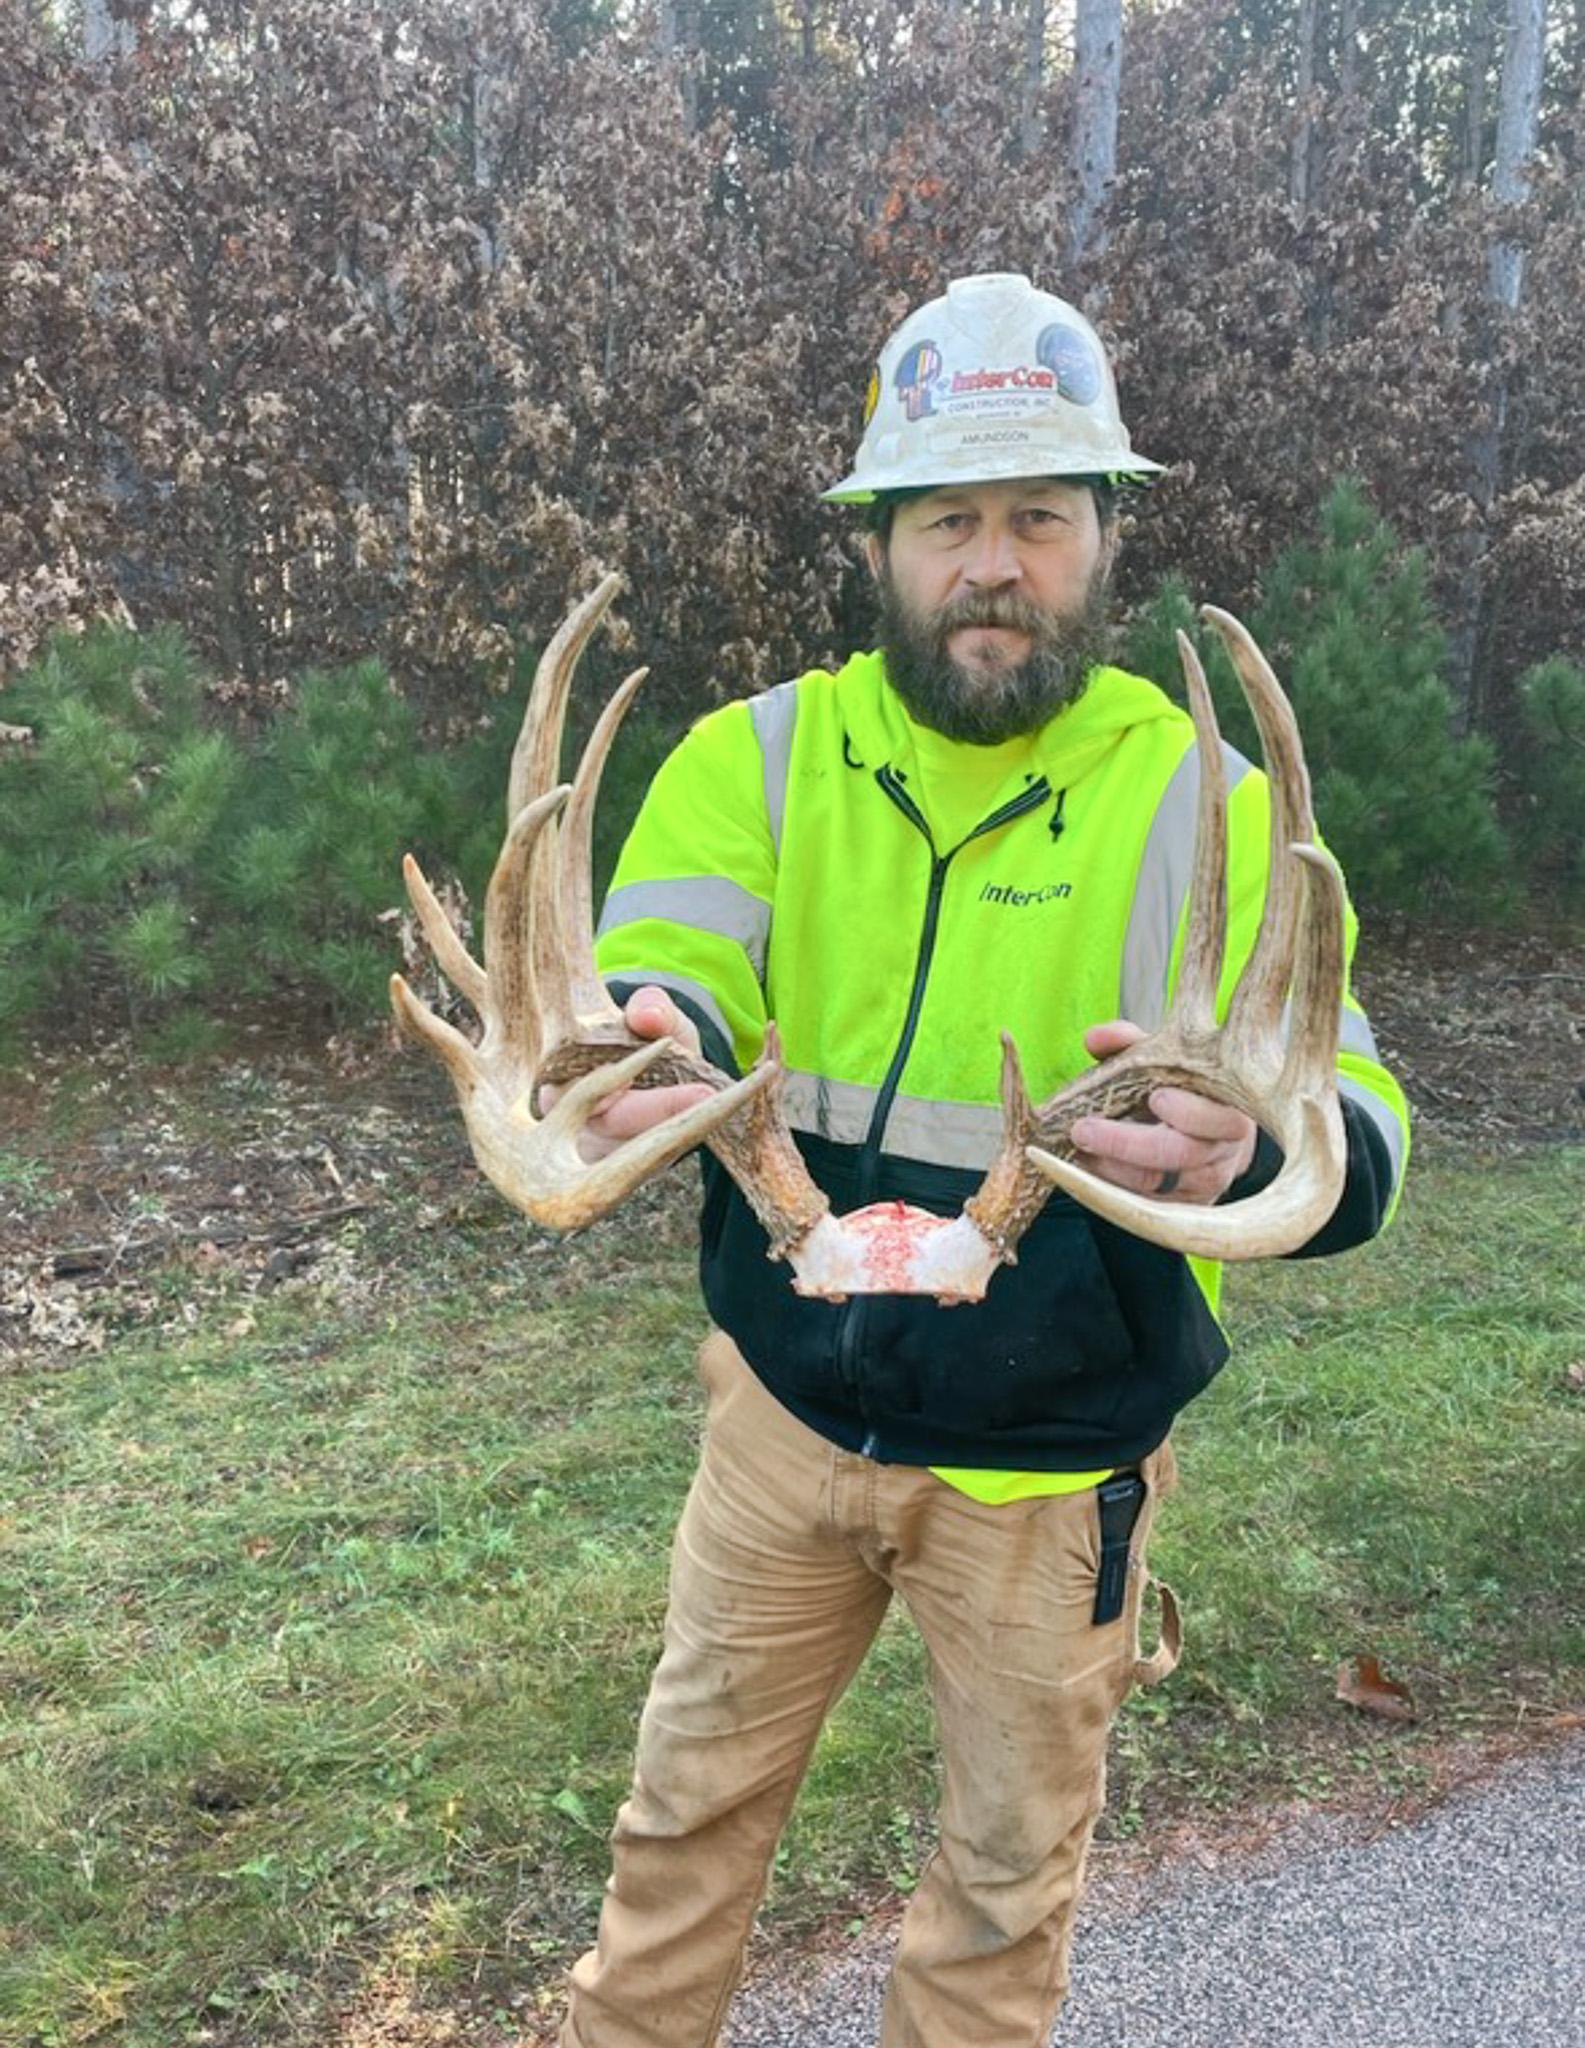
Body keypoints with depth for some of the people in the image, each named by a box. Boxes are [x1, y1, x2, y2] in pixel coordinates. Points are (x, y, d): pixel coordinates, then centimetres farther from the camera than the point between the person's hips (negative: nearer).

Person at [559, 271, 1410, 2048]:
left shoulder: (1202, 803, -11)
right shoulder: (761, 756, -6)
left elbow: (1359, 1131, -20)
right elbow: (663, 979, -19)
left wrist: (1247, 1152, -44)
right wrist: (639, 1051, -44)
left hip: (1050, 1459, -1)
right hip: (787, 1407, 2)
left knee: (1009, 1869, 20)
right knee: (689, 1803, 22)